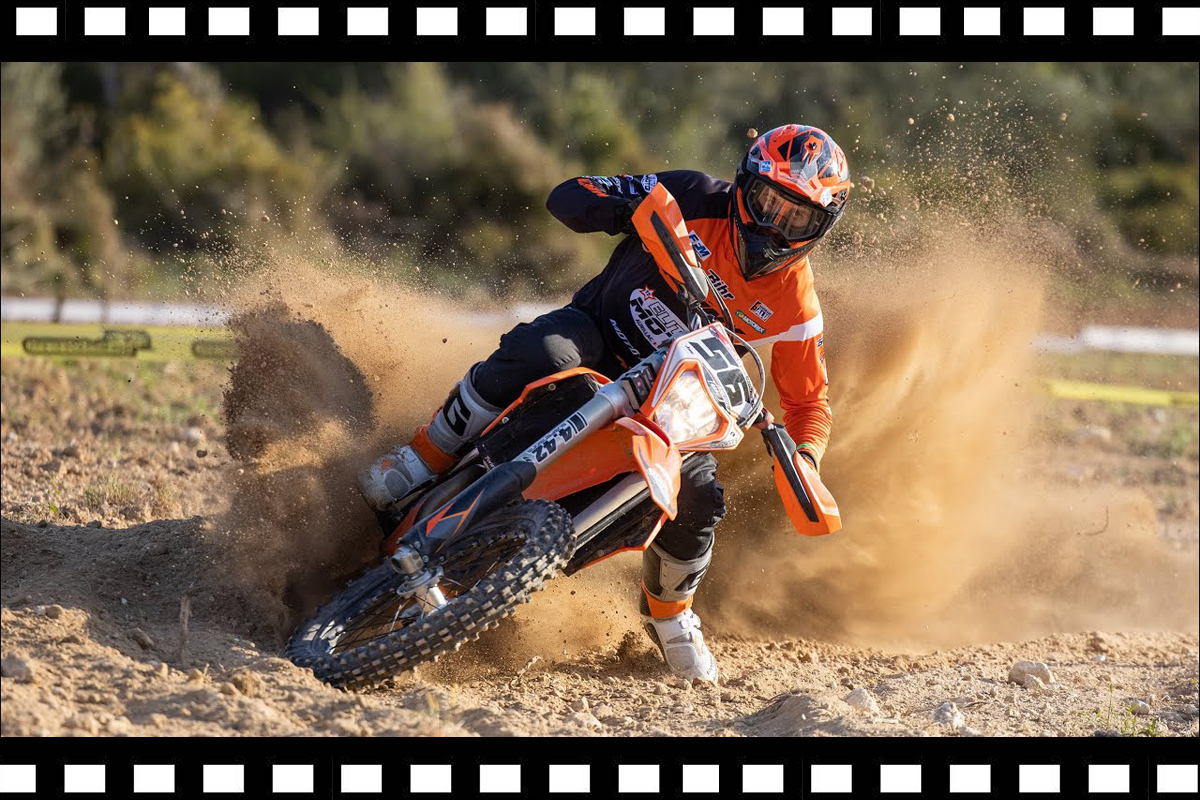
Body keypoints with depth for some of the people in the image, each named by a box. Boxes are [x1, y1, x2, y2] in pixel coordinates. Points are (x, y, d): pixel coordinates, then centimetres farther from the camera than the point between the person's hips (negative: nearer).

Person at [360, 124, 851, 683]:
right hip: (597, 327, -2)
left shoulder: (794, 308, -7)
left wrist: (804, 460, -20)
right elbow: (568, 197, -11)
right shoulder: (701, 202, -12)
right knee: (540, 352, -37)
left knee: (697, 496, -21)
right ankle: (424, 459, -23)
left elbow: (809, 400, 2)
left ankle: (669, 612, 13)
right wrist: (635, 210, -32)